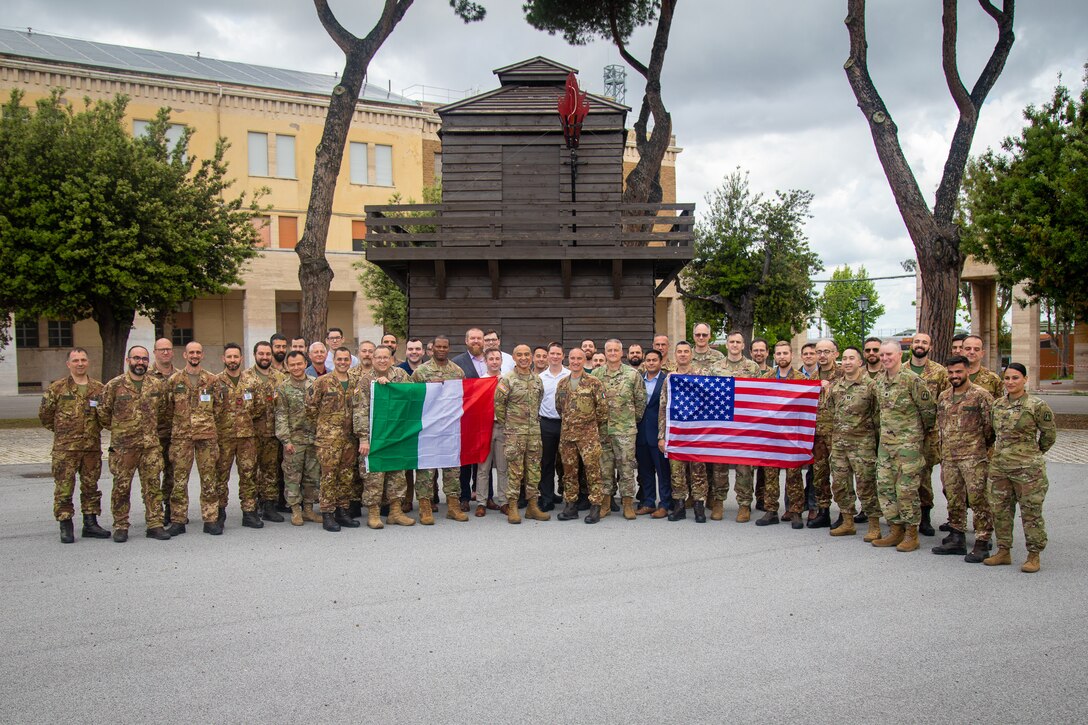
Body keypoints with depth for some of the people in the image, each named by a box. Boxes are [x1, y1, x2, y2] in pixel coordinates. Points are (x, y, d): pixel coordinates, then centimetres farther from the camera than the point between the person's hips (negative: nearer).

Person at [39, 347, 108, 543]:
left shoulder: (99, 388, 6)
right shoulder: (57, 388, -1)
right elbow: (44, 415, 5)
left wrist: (95, 429, 9)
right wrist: (62, 430, 7)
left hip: (93, 447, 3)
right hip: (65, 448, -3)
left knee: (91, 488, 10)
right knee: (64, 489, -2)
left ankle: (90, 524, 19)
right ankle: (65, 527, 6)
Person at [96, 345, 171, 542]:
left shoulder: (157, 385, 5)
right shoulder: (114, 385, -4)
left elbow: (162, 410, 17)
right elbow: (103, 413, 3)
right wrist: (118, 429, 8)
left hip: (151, 445, 2)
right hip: (122, 445, -2)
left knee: (153, 485, 4)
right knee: (121, 487, 3)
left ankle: (155, 524, 10)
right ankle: (120, 527, 12)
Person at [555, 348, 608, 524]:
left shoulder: (594, 383, -4)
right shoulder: (562, 384, 11)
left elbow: (602, 408, -3)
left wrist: (602, 431, -2)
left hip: (589, 434, -5)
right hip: (567, 434, 5)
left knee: (592, 470, -6)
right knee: (569, 471, 8)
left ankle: (595, 507, -1)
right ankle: (570, 506, 16)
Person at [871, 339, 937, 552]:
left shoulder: (912, 380, -14)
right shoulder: (879, 381, 8)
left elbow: (929, 409, -7)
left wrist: (921, 431, 4)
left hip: (909, 443, -7)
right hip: (885, 442, 7)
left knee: (907, 489, -4)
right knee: (885, 486, 8)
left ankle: (911, 534, 6)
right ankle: (896, 530, 17)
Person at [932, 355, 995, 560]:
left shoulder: (980, 395, -7)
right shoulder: (943, 397, 13)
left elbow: (991, 426, -5)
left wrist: (986, 449, -2)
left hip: (973, 458, -6)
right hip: (949, 458, 7)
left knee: (977, 499, -6)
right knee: (953, 499, 12)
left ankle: (982, 543, -1)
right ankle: (956, 539, 21)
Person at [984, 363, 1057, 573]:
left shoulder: (1037, 406, -8)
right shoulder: (997, 404, 7)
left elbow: (1049, 434, 1)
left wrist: (1034, 453, 9)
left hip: (1027, 469, -5)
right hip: (999, 466, 6)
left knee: (1031, 512, 1)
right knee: (1000, 510, 10)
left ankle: (1034, 556, 11)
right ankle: (1004, 551, 22)